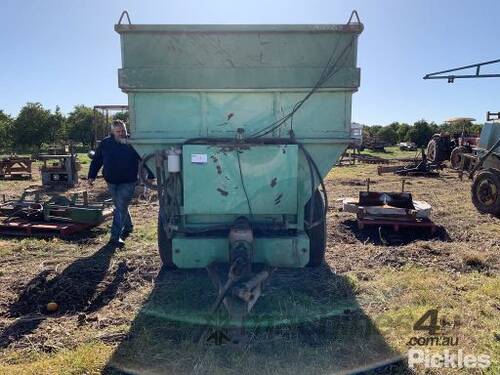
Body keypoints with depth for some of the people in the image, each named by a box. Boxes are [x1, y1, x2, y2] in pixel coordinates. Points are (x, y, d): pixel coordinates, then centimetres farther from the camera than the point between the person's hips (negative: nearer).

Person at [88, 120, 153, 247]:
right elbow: (96, 161, 11)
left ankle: (115, 237, -5)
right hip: (111, 182, 4)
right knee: (121, 207, 16)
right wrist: (91, 176, 6)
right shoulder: (105, 144, 2)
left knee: (121, 208, -9)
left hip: (128, 182, -4)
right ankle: (128, 227, 38)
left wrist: (150, 176, -11)